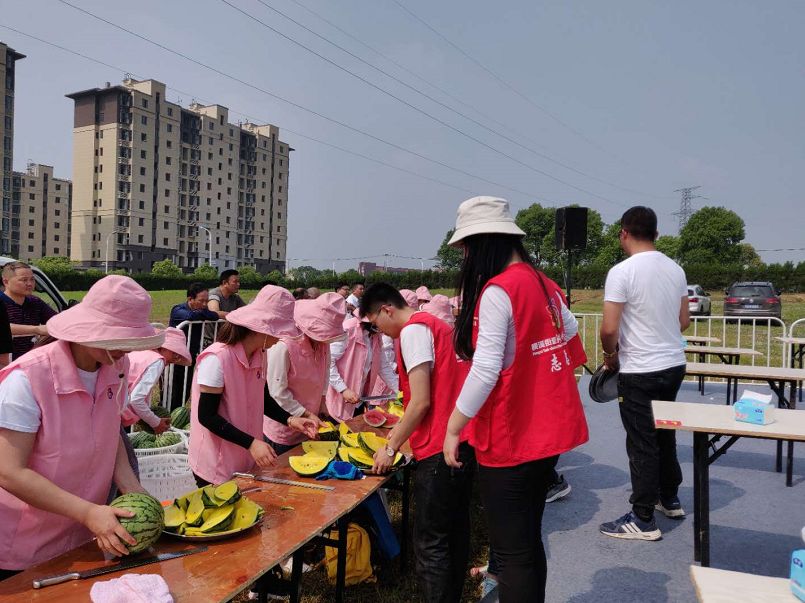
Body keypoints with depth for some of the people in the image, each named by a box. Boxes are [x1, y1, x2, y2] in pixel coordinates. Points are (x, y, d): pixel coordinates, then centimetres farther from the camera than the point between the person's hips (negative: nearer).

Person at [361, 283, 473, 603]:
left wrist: (391, 448, -6)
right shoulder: (437, 324, 17)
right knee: (455, 533, 18)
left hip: (440, 449, -10)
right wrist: (402, 428, 23)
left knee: (430, 544, -1)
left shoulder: (414, 329, -10)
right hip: (464, 441, 10)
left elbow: (421, 402, -15)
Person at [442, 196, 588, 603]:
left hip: (510, 438, -9)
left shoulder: (497, 290, -18)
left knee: (511, 551, 4)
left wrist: (452, 429, -16)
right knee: (529, 540, 21)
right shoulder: (544, 284, 7)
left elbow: (485, 370, -23)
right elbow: (567, 339, 22)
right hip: (546, 431, 9)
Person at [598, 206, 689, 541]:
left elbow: (609, 329, -20)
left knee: (642, 443, 2)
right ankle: (670, 499, 37)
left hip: (639, 371, -7)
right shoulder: (675, 269, 5)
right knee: (665, 435, 22)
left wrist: (610, 355, -1)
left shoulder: (622, 272, -17)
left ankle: (643, 520, 12)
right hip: (674, 364, 7)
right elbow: (684, 321, 13)